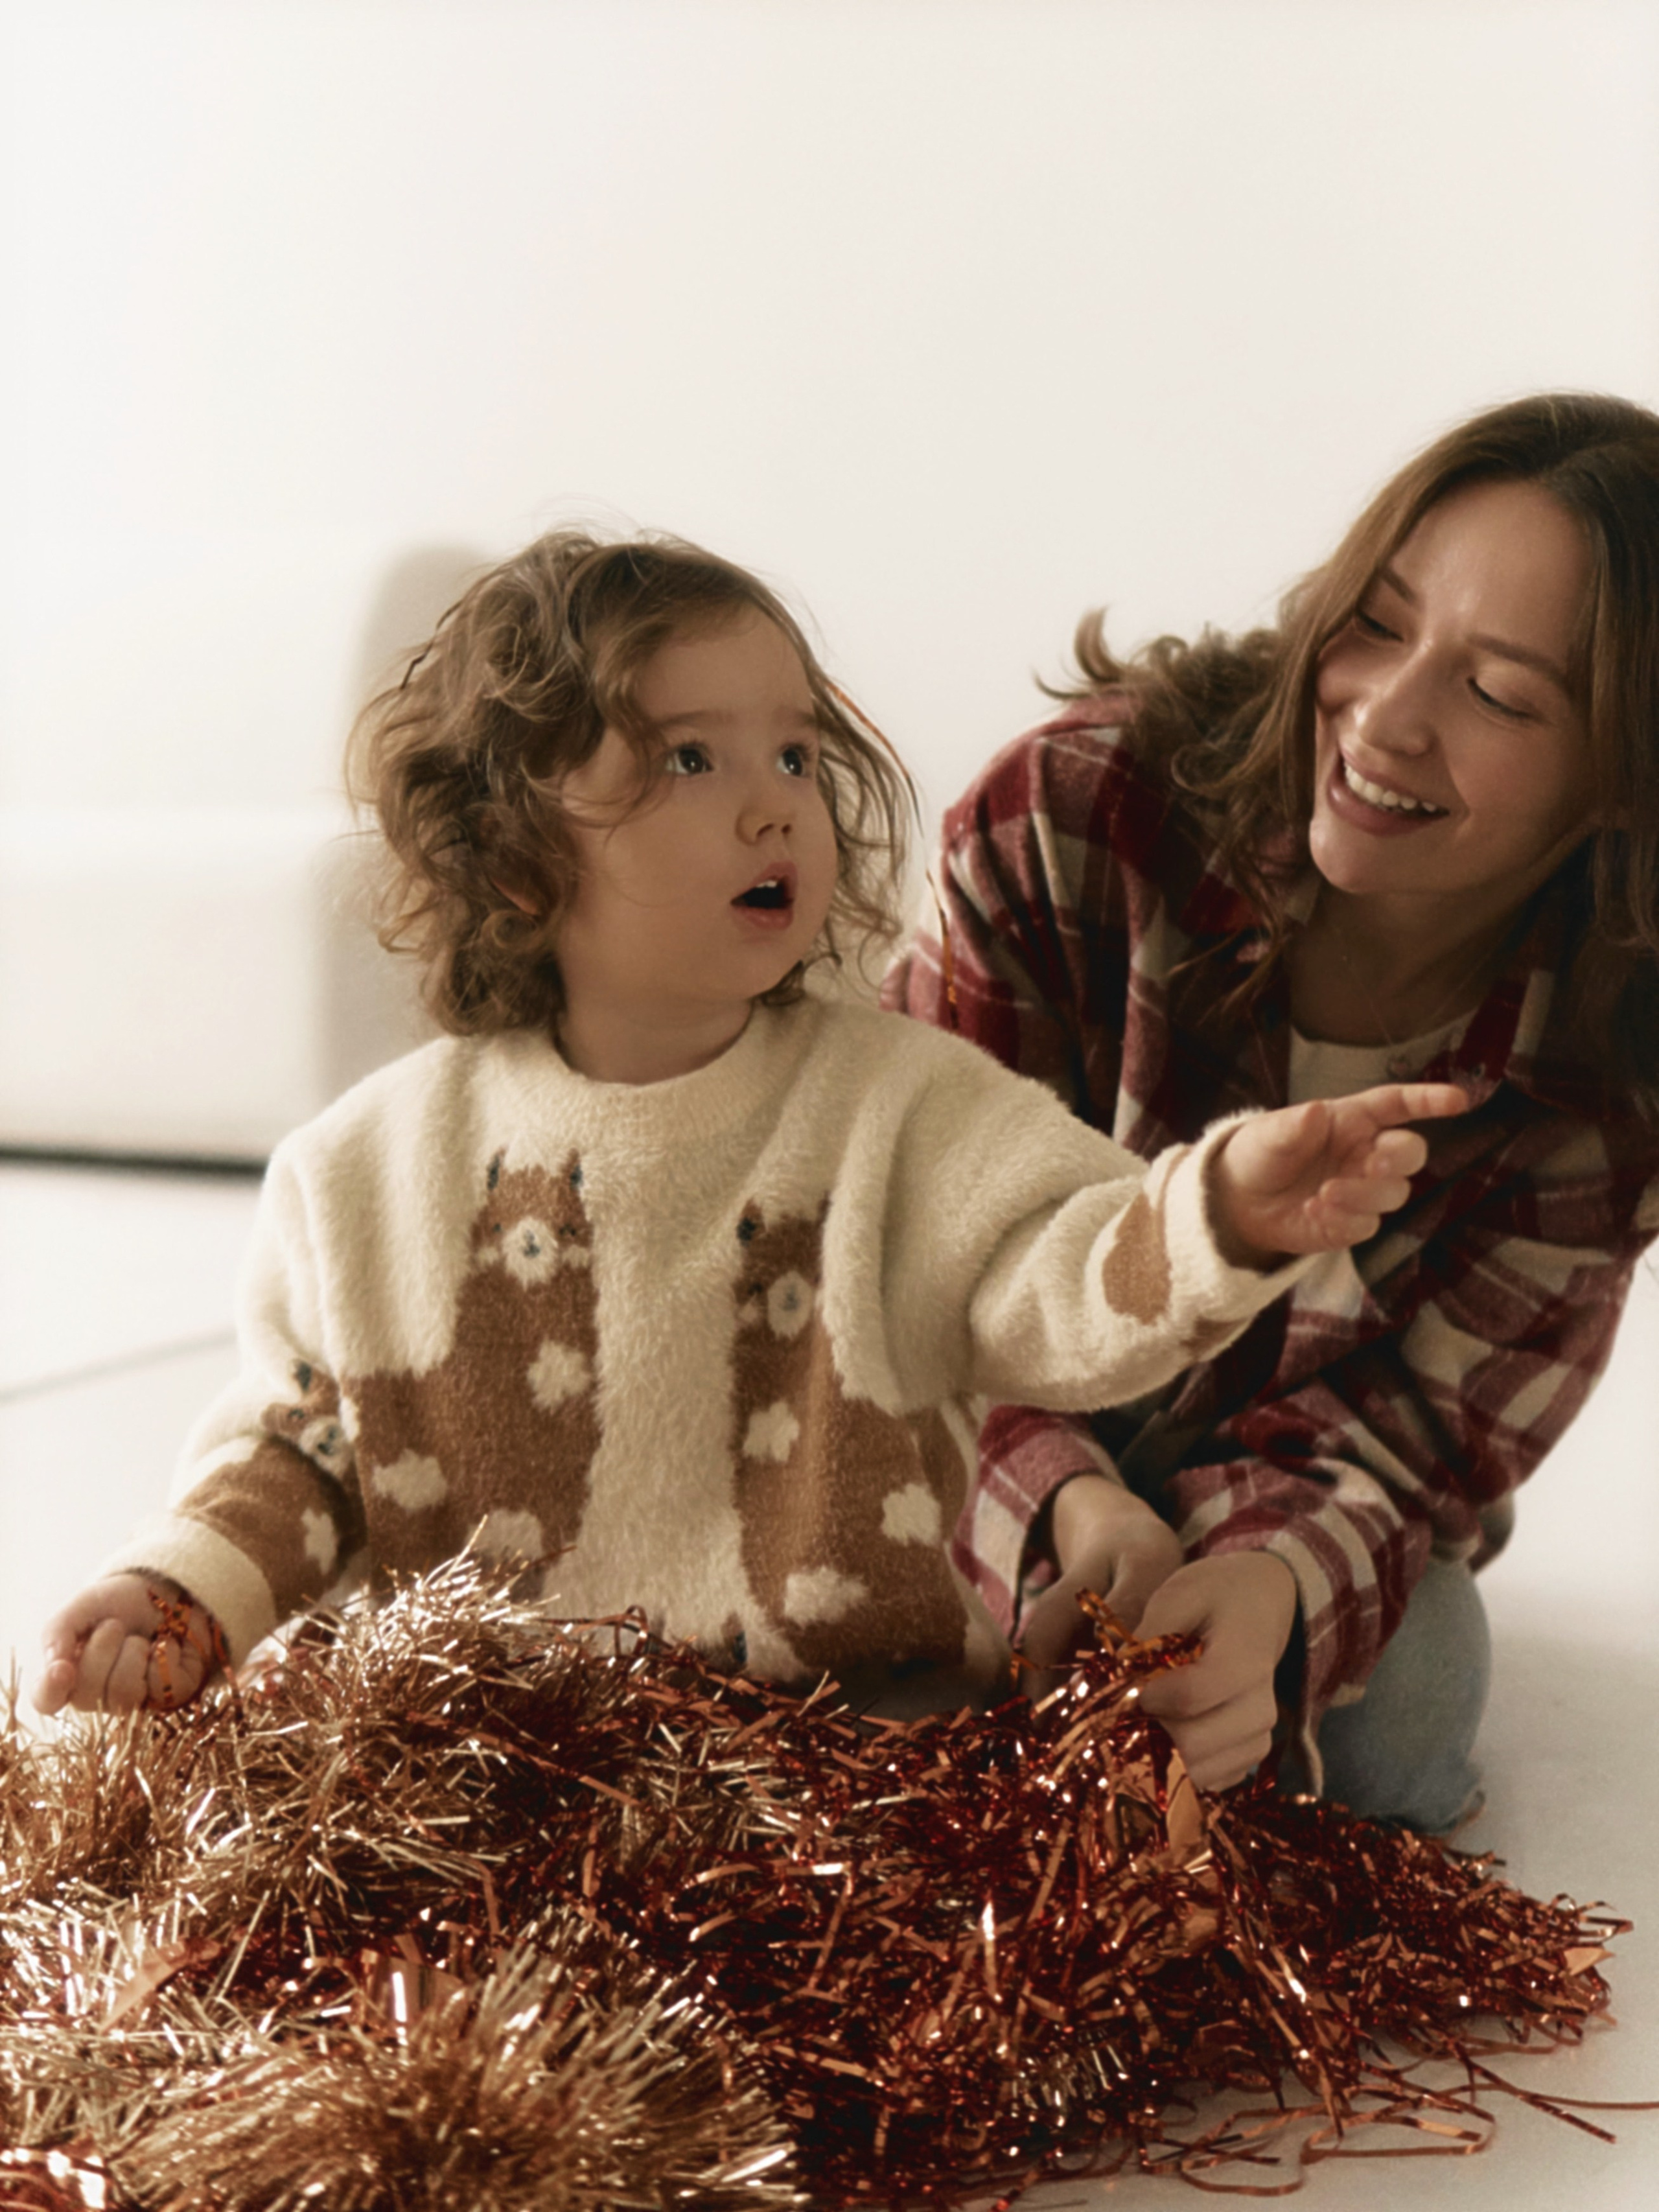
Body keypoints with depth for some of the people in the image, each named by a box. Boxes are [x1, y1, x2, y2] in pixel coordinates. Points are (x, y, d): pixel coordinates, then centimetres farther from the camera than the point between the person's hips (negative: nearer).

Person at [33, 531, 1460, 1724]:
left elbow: (1062, 1296, -15)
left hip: (862, 1714, 0)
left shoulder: (898, 1104, -1)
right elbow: (294, 1448, 14)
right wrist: (187, 1593, -4)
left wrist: (1222, 1211, -36)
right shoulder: (366, 1174, 4)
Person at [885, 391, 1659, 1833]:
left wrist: (1277, 1588, -46)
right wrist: (1063, 1505, -44)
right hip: (1010, 1462, -1)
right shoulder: (1077, 811, -28)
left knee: (1393, 1742, -20)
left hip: (1308, 1516, 1)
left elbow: (1402, 1432, -21)